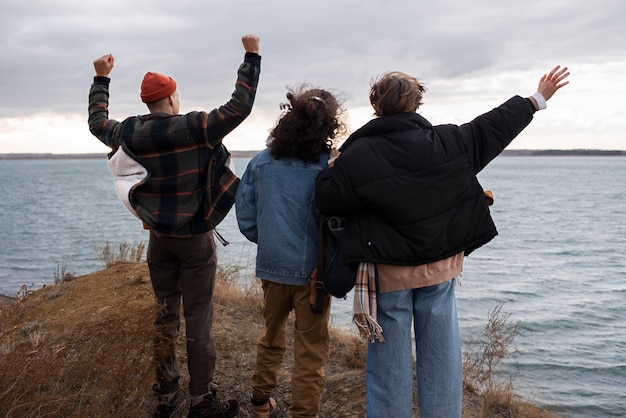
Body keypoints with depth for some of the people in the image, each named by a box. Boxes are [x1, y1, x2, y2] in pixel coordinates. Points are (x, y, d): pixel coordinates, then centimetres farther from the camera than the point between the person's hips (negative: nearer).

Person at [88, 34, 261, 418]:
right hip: (195, 239, -5)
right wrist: (252, 57, -9)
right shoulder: (193, 128, -16)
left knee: (166, 318, 14)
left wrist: (101, 78, 32)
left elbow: (97, 121, 20)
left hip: (159, 238, 5)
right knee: (198, 320, 2)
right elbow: (240, 107, -18)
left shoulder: (130, 134, -1)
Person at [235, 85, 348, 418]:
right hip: (312, 269, -4)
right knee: (311, 348, 8)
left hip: (271, 265, 5)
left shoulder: (262, 162, -3)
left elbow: (245, 214, 3)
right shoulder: (329, 166, -15)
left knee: (271, 335, 24)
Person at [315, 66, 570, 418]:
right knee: (441, 358, 11)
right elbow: (495, 127, 7)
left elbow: (327, 201, -6)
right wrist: (538, 99, 21)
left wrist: (331, 169, 13)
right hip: (440, 269, 2)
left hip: (388, 272, -2)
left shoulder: (357, 156, -13)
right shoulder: (447, 142, -5)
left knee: (389, 362, 7)